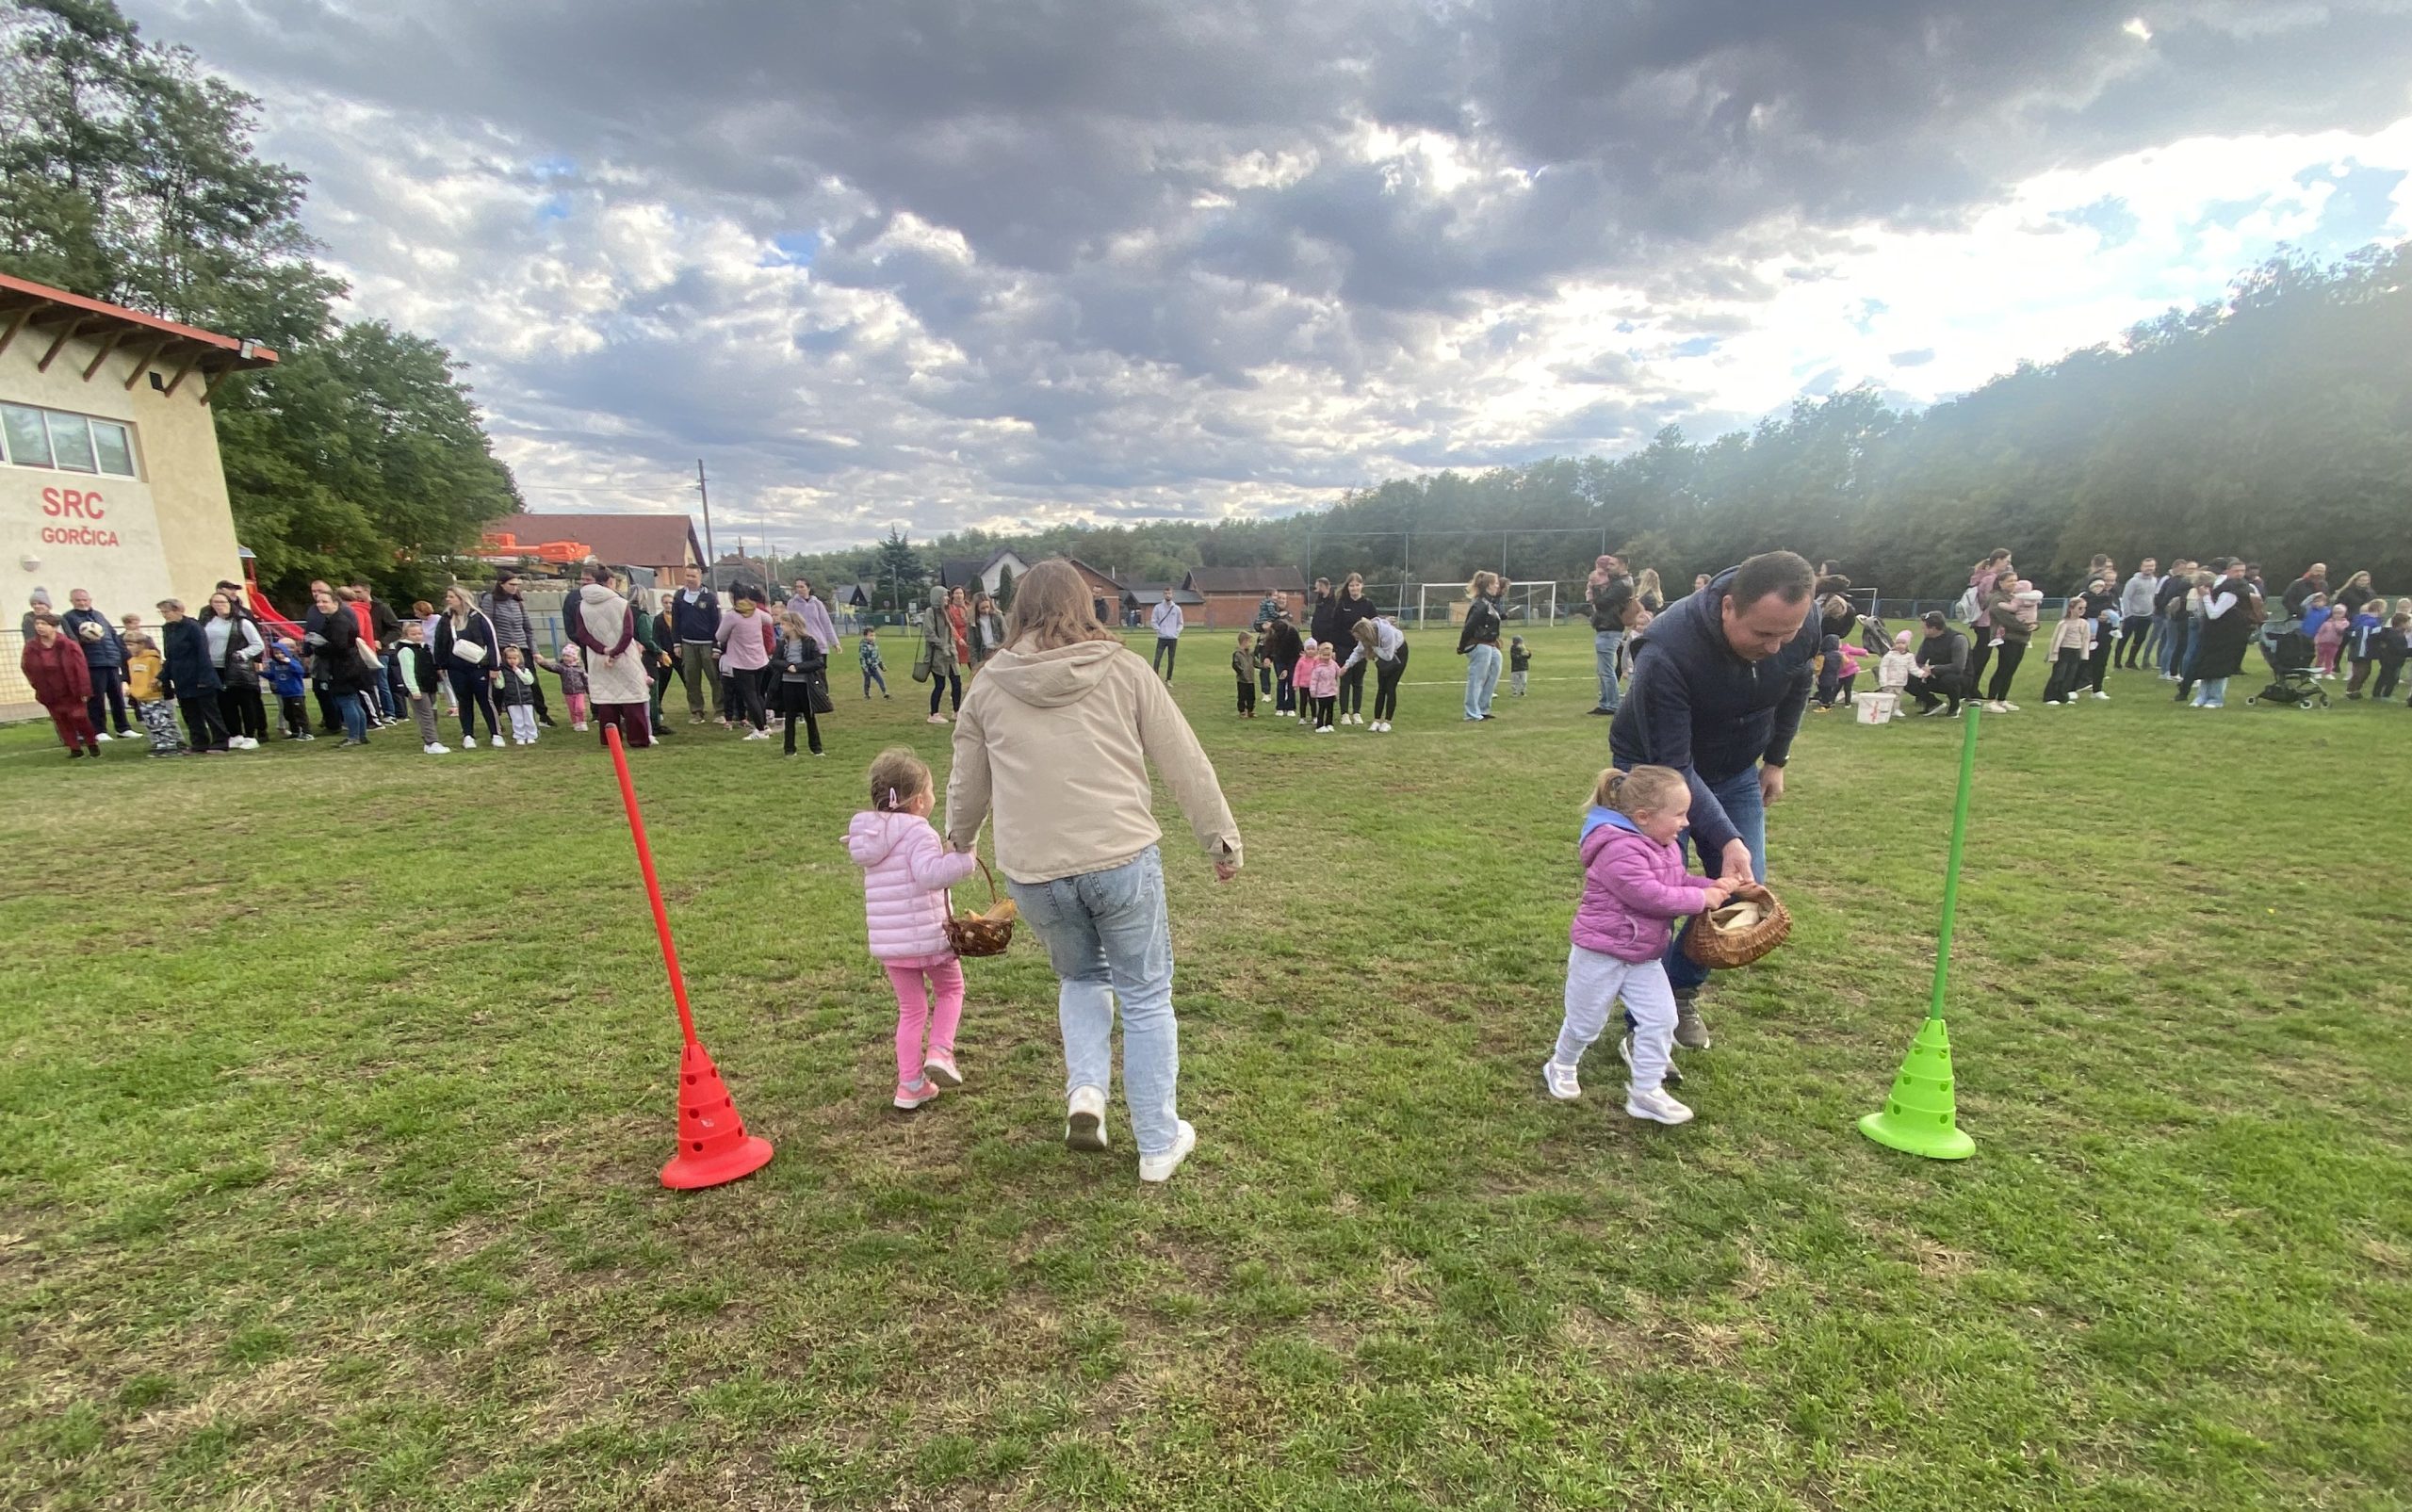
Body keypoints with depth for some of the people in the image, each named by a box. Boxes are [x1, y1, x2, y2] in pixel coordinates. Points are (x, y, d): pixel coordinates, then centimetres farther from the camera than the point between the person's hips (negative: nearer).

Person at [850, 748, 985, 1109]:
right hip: (928, 937, -7)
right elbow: (930, 874, -31)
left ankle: (910, 1085, 21)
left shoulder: (870, 836, 11)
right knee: (950, 989, 20)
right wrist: (965, 859, -26)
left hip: (886, 943, 7)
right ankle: (940, 1052, 4)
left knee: (911, 1009, 18)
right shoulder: (918, 832, -15)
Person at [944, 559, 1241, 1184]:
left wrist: (958, 839, 37)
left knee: (1081, 977, 28)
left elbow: (967, 785, 17)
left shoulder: (988, 686, 6)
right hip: (1122, 858, -2)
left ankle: (1085, 1090, 10)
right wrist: (1220, 837, 12)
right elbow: (1185, 764, 2)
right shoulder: (1124, 670, 1)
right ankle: (1159, 1144, 23)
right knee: (1146, 997, 14)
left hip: (1032, 871, 2)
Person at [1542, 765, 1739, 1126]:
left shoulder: (1665, 847, 4)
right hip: (1601, 954, -8)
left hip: (1645, 956, 8)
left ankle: (1646, 1092, 14)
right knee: (1586, 1021, 9)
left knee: (1660, 1018, 2)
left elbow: (1680, 882, 15)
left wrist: (1715, 887, -3)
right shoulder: (1619, 850, -29)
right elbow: (1652, 896, -30)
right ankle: (1562, 1068, 36)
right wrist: (1702, 899, -20)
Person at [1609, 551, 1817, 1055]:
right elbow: (1672, 766, -33)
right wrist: (1726, 840, -39)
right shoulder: (1667, 652, -39)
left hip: (1736, 771, 5)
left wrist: (1776, 758, 9)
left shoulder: (1802, 622, -21)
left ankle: (1682, 988, 25)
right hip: (1656, 769, -5)